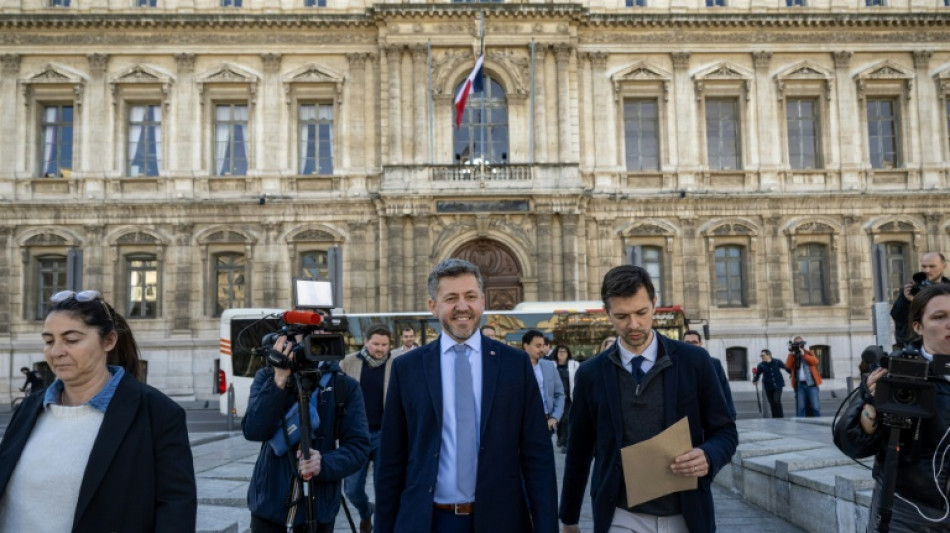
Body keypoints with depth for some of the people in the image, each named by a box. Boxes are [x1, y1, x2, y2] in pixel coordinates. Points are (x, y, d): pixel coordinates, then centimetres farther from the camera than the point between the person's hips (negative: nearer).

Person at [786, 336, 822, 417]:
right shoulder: (792, 356, 13)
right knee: (800, 407, -1)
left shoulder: (809, 353, 11)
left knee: (815, 406, -3)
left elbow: (815, 361, -10)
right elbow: (788, 366, -5)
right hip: (799, 384, 1)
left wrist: (803, 353, -14)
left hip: (811, 383, -1)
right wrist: (791, 353, -8)